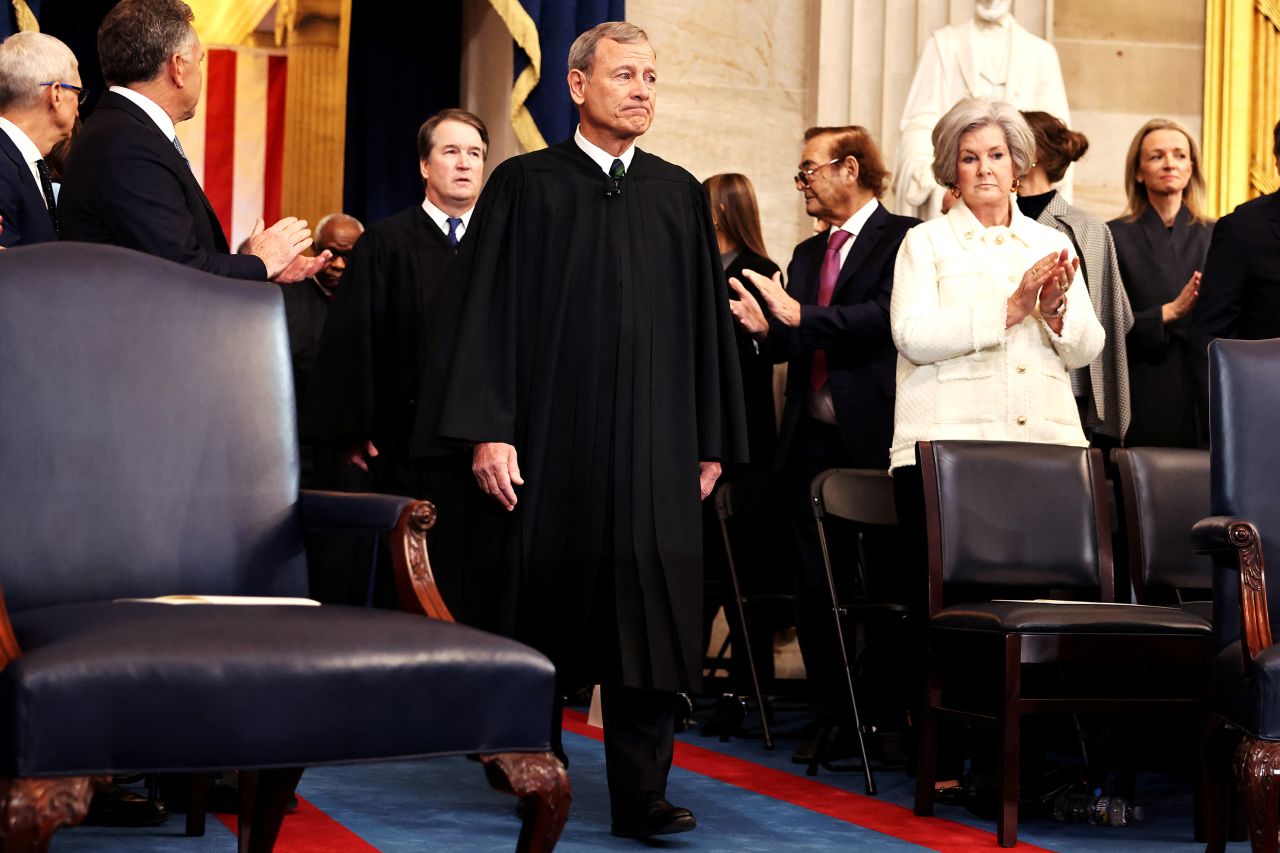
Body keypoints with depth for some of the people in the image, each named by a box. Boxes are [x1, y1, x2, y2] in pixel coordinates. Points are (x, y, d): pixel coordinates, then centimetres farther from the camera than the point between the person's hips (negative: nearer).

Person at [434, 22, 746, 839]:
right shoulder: (525, 185, 3)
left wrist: (712, 442, 7)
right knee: (548, 608, 5)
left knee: (649, 614, -3)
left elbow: (707, 320, 11)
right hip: (552, 437, -2)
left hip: (655, 442, 2)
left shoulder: (680, 196, 12)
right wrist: (490, 430, -9)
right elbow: (493, 311, -1)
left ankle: (642, 792, -1)